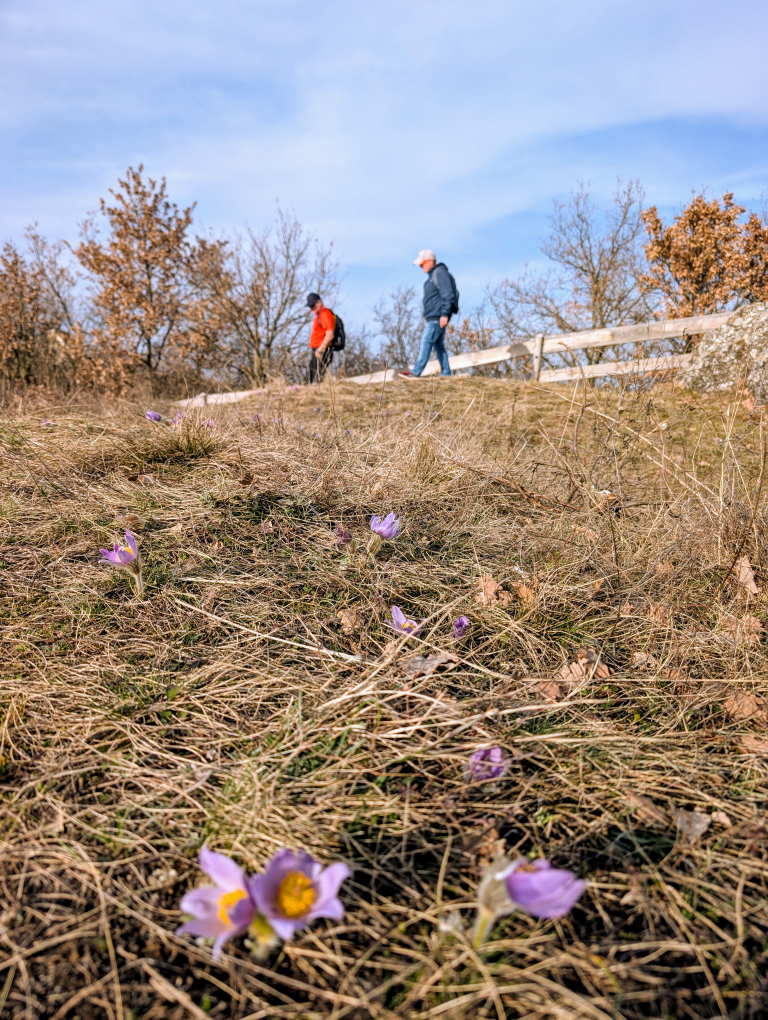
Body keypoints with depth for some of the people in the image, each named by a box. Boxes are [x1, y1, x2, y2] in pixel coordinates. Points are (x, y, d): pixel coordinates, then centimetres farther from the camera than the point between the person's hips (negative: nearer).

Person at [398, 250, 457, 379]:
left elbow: (448, 295, -18)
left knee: (426, 342, -13)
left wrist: (445, 314, -23)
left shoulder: (440, 273, -10)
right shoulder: (432, 275, 21)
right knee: (439, 345, 8)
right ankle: (446, 373, 10)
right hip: (432, 317, 10)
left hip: (437, 317, -10)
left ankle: (415, 372, -16)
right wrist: (426, 319, 23)